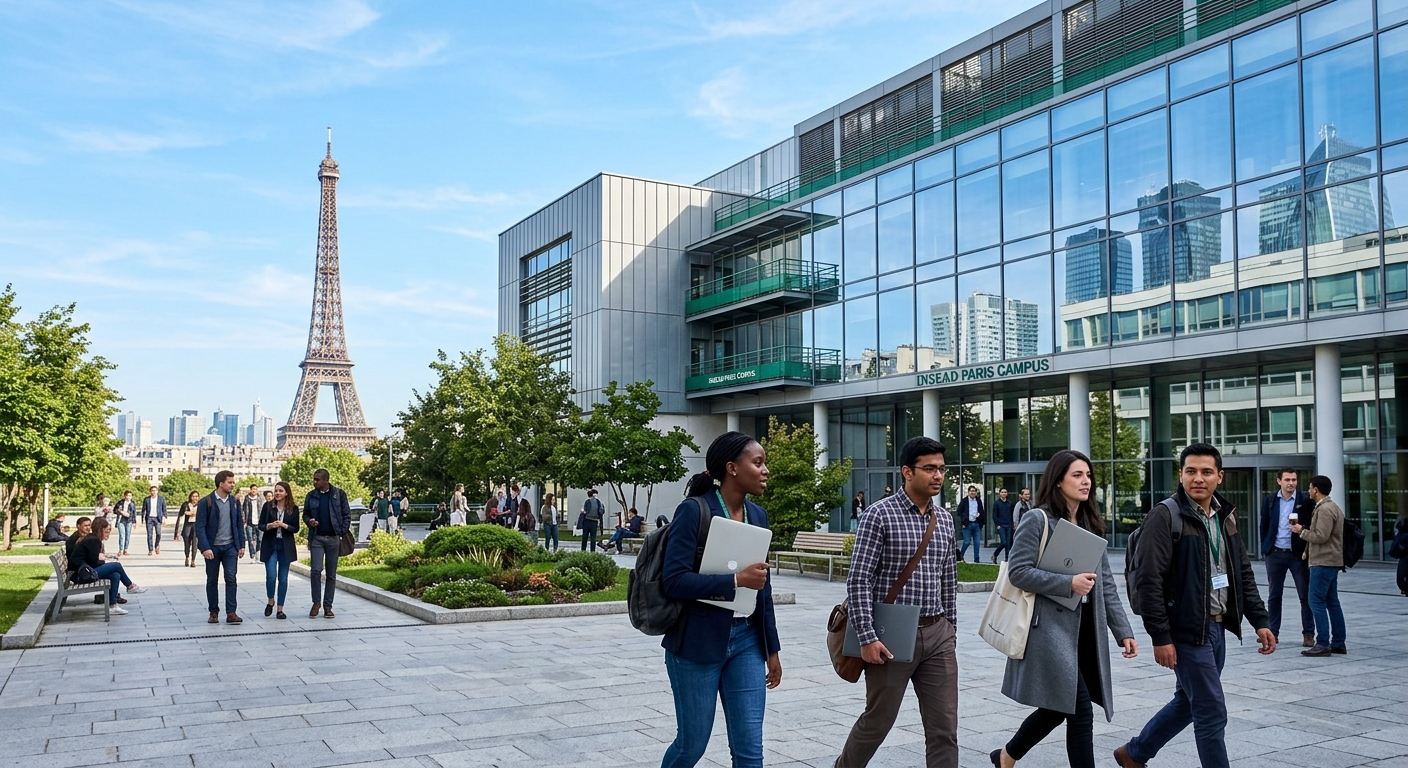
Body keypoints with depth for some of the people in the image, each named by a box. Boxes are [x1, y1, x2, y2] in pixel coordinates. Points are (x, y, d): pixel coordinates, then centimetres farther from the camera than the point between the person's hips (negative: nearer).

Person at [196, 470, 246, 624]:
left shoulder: (235, 501, 6)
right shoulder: (206, 502, -7)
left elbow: (240, 524, 10)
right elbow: (200, 527, -10)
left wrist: (241, 545, 5)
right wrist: (205, 548, -18)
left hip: (230, 546, 2)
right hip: (212, 547, -2)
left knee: (231, 579, -5)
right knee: (212, 581, 8)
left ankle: (231, 613, -4)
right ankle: (213, 612, 17)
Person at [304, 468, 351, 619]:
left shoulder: (339, 494, 1)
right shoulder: (311, 496, 7)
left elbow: (347, 515, 2)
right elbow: (305, 514, 15)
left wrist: (342, 533, -7)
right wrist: (309, 521, -8)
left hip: (334, 538, -1)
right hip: (317, 538, 1)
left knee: (331, 574, 4)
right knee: (315, 570, -10)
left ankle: (327, 606, 12)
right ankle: (316, 602, 5)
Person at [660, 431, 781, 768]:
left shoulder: (758, 515, 7)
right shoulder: (693, 510, -13)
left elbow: (763, 589, 13)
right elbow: (674, 581, -20)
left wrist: (772, 649, 14)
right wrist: (735, 580, -23)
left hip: (746, 640, 5)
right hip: (698, 643, -5)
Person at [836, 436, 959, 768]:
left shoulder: (944, 519, 9)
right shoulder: (880, 514, -10)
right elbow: (858, 579, -13)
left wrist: (949, 627, 16)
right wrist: (867, 637, -18)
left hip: (937, 634, 5)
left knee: (945, 727, 4)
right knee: (878, 720, 10)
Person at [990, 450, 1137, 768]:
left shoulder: (1091, 525, 13)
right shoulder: (1039, 520, -9)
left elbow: (1106, 584, 13)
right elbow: (1017, 571, -15)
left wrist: (1123, 631, 6)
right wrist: (1069, 583, -20)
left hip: (1085, 630, 8)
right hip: (1052, 629, -8)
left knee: (1060, 705, 15)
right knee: (1080, 709, -8)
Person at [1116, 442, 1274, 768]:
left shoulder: (1226, 516, 9)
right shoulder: (1165, 516, -14)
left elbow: (1244, 573, 16)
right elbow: (1148, 581, -17)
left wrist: (1259, 621, 9)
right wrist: (1160, 637, -19)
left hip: (1217, 627, 8)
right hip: (1186, 631, -8)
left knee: (1188, 701, 19)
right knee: (1212, 713, -3)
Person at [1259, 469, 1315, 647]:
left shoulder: (1305, 501, -3)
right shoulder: (1270, 500, 5)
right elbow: (1264, 526, 9)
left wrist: (1307, 551, -11)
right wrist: (1265, 549, 4)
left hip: (1298, 554, -2)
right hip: (1275, 554, 3)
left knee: (1305, 595, 2)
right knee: (1274, 595, 9)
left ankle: (1308, 634, 9)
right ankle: (1272, 632, 17)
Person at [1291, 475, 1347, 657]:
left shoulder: (1325, 509, -16)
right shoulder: (1332, 506, 18)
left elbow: (1321, 536, -22)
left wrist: (1301, 531, -9)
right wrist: (1308, 551, 18)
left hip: (1323, 562, -11)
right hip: (1332, 561, 11)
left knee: (1316, 601, -9)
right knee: (1332, 602, 12)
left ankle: (1323, 644, -10)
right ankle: (1338, 643, 16)